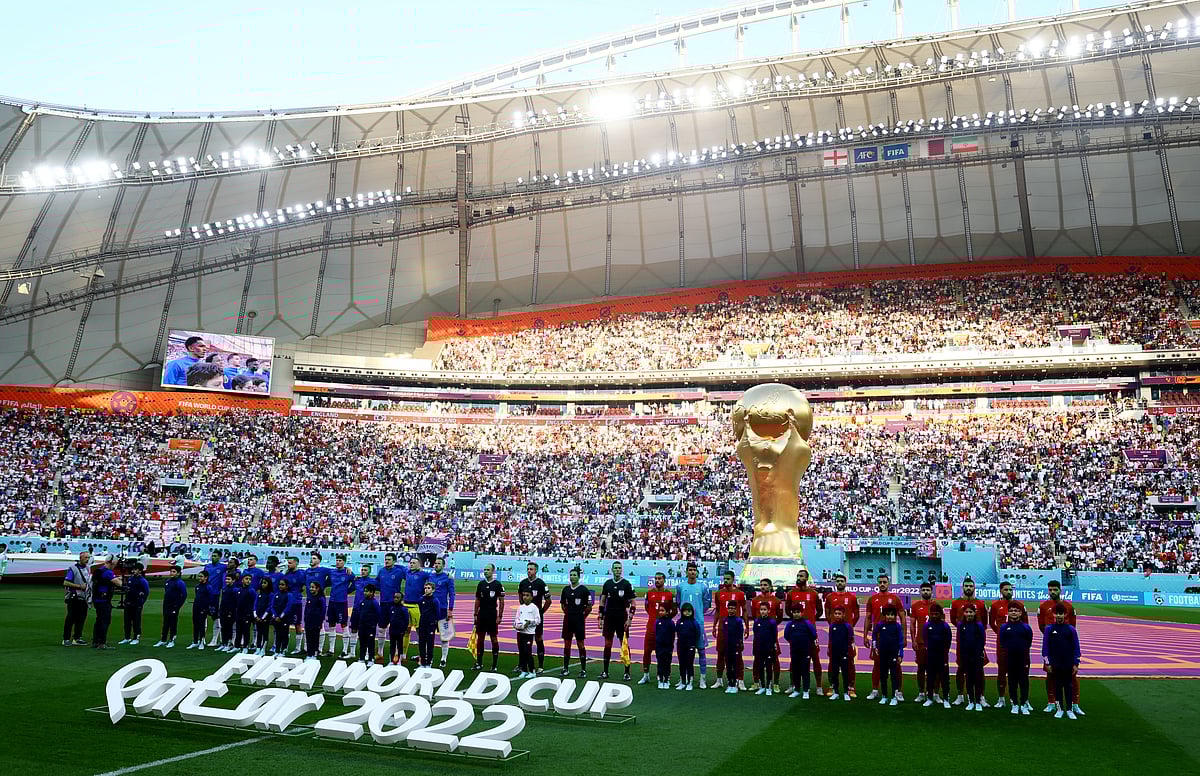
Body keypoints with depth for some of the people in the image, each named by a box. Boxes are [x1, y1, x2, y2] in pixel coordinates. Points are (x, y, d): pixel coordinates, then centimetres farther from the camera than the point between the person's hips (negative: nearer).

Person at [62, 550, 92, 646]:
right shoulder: (73, 568, -10)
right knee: (71, 618, -4)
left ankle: (77, 638, 14)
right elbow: (66, 582, -14)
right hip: (74, 598, -7)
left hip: (83, 598, 7)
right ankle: (66, 639, 4)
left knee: (81, 618, 7)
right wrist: (79, 586, -17)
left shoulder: (88, 569, 13)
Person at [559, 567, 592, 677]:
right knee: (567, 644, 9)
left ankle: (583, 670, 5)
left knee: (580, 644, 0)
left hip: (579, 621, -4)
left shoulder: (584, 590, -7)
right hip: (568, 620, 4)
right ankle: (566, 668, 17)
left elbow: (589, 606, -3)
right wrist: (567, 613, 9)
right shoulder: (566, 589, 6)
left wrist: (583, 616, -5)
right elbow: (562, 604, 17)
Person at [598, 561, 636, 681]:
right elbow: (602, 601, 12)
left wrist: (630, 618, -10)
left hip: (622, 619, -3)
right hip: (609, 618, 3)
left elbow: (633, 603, -2)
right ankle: (605, 671, 14)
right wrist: (600, 617, 6)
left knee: (624, 644, -2)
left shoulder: (627, 584, -3)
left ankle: (627, 672, 3)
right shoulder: (607, 583, 7)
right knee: (607, 644, 7)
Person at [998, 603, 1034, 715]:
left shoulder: (1026, 627, 0)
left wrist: (1023, 649, -2)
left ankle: (1024, 704, 9)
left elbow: (1029, 642, 5)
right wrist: (1010, 649, -2)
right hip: (1010, 658, 1)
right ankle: (1015, 704, 14)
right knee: (1012, 681, 6)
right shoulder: (1004, 627, 2)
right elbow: (1001, 642, 6)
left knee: (1024, 681, 2)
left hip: (1023, 658, -1)